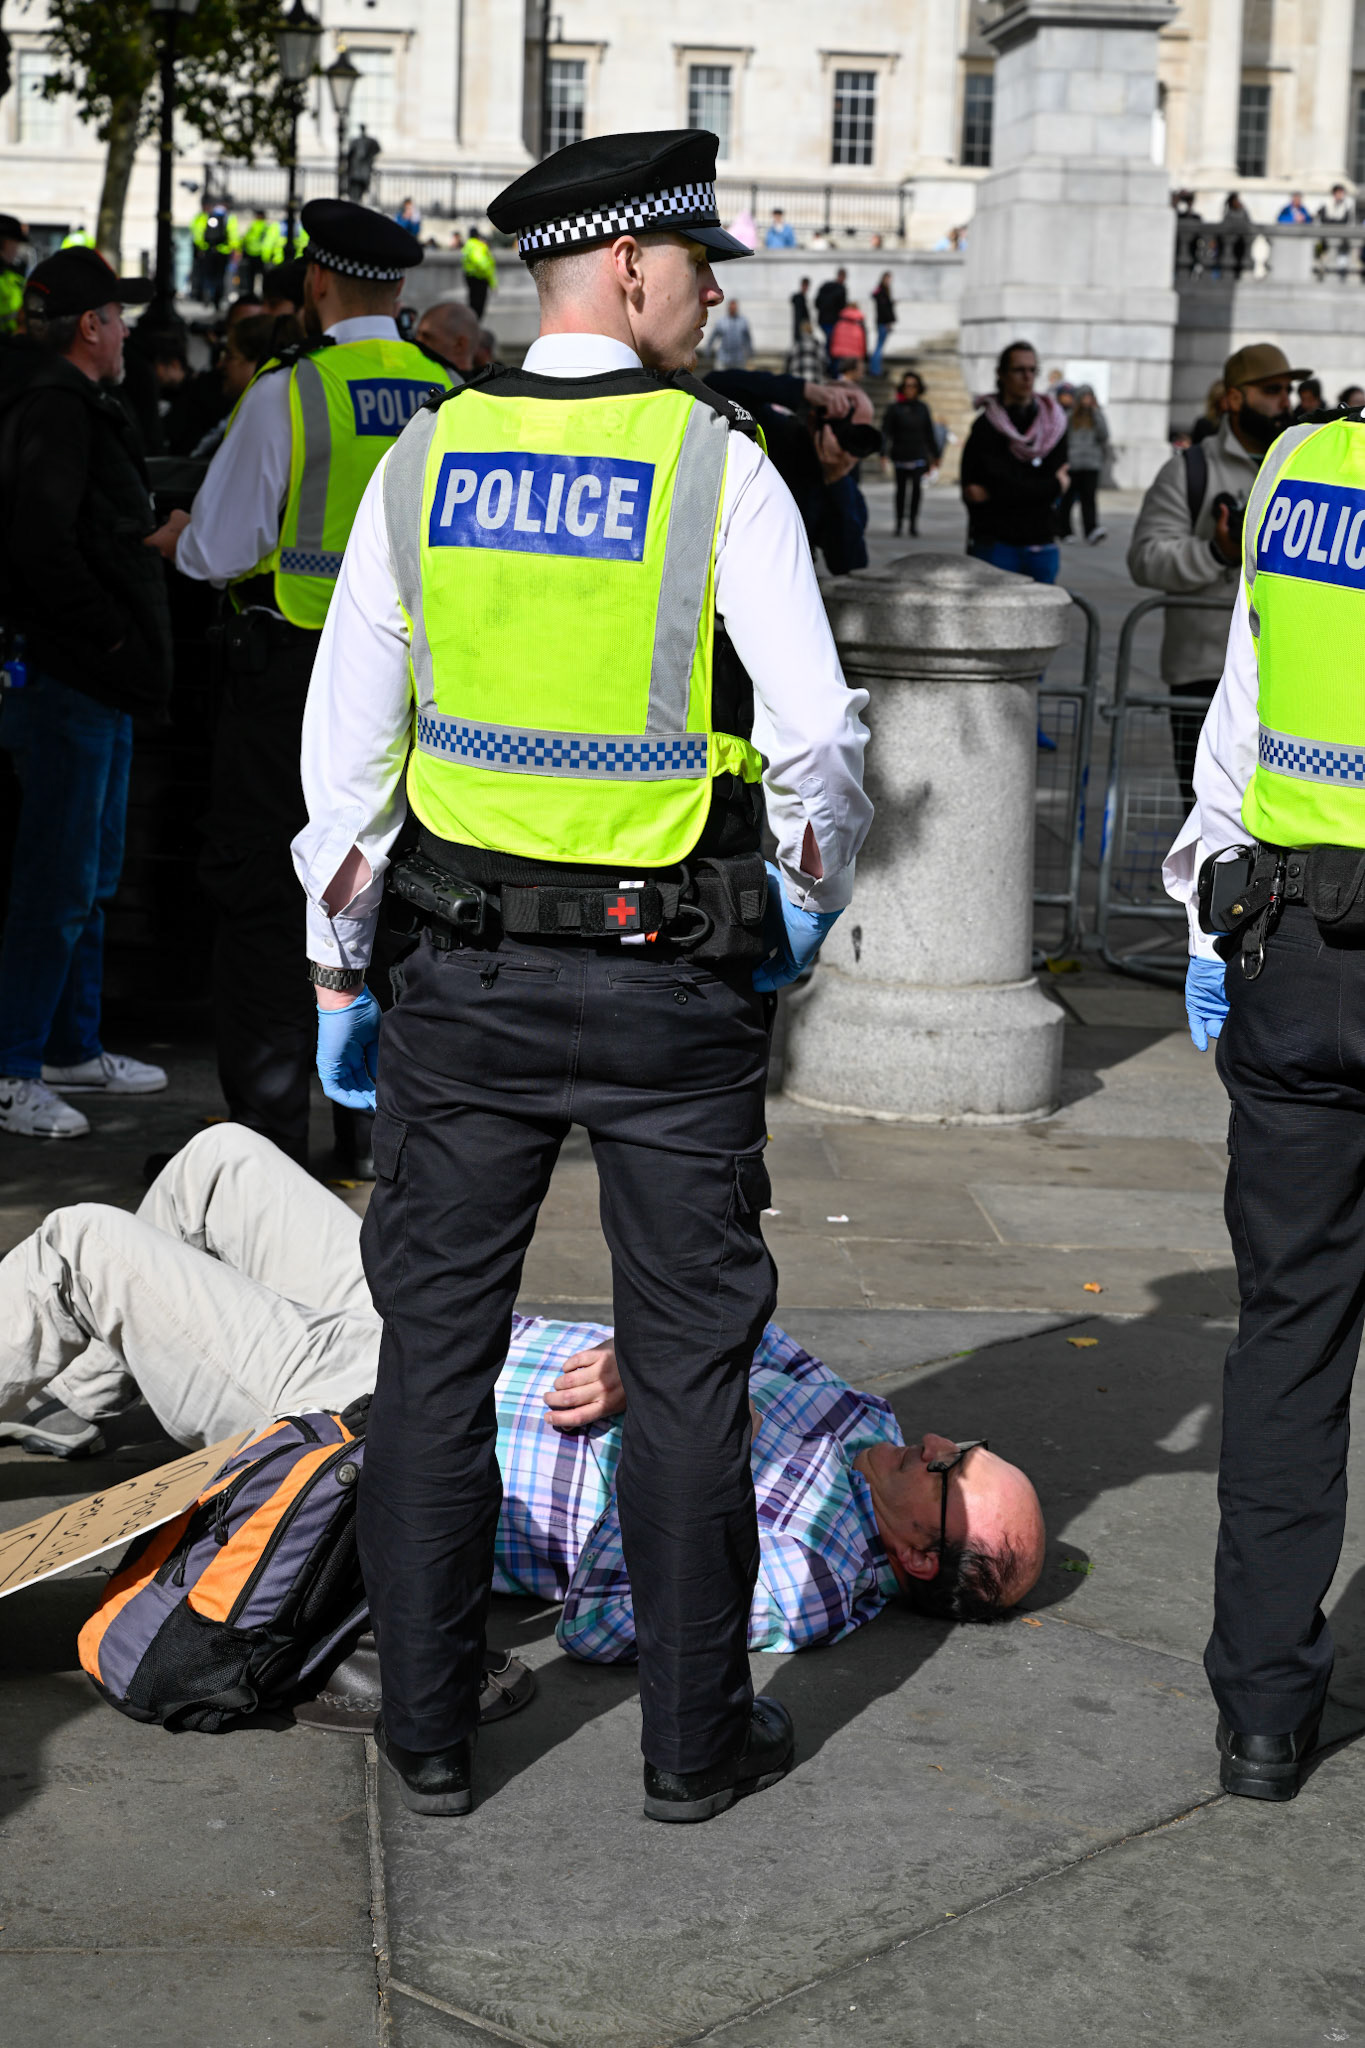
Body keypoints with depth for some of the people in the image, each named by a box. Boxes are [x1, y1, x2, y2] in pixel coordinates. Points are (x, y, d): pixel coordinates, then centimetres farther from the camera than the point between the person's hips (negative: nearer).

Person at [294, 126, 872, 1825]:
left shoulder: (421, 461, 2)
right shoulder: (717, 463, -8)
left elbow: (346, 742, 6)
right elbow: (818, 736, -9)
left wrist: (337, 969, 15)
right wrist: (809, 905, 11)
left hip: (471, 978, 3)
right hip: (672, 982, -3)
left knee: (436, 1346, 12)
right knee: (684, 1361, 8)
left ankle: (427, 1725, 20)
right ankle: (694, 1736, 18)